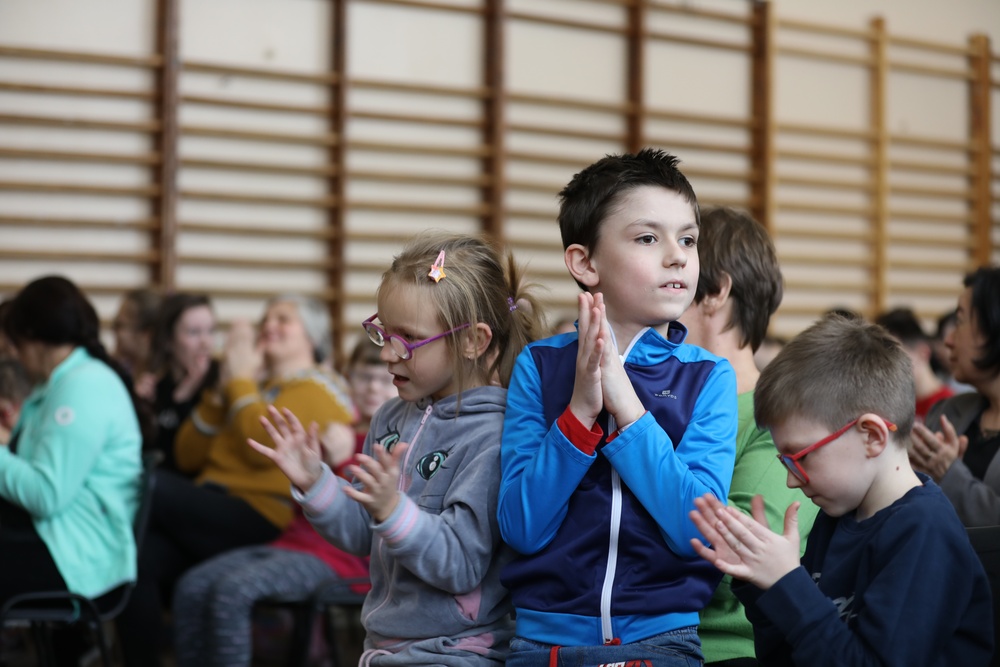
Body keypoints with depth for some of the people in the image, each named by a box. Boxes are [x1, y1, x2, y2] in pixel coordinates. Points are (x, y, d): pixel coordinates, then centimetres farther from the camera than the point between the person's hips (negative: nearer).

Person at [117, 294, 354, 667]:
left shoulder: (322, 393, 6)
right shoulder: (253, 386, 28)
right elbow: (188, 458, 20)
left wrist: (240, 382, 0)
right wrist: (222, 389, 11)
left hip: (263, 524, -6)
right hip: (211, 515, 6)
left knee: (150, 485, -27)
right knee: (137, 558, -26)